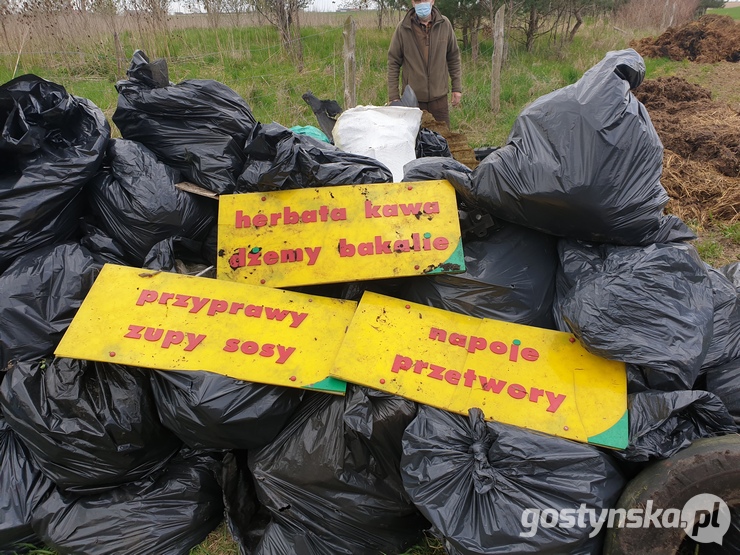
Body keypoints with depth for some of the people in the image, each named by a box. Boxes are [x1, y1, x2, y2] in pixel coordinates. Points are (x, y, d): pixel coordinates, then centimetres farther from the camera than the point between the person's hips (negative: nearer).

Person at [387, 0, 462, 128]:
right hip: (412, 98, -1)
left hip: (439, 97, 2)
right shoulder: (402, 28, -5)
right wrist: (393, 96, -4)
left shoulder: (444, 24, 0)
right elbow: (393, 63, -2)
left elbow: (453, 57, 9)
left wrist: (457, 87, 6)